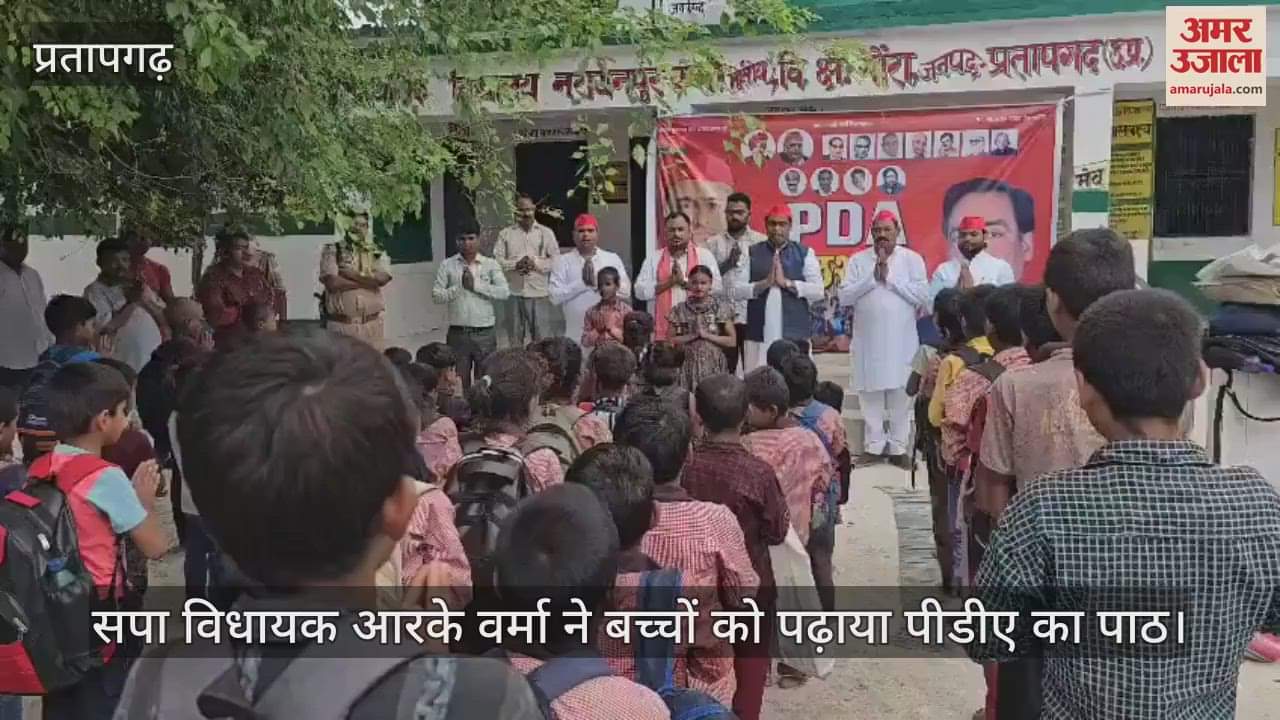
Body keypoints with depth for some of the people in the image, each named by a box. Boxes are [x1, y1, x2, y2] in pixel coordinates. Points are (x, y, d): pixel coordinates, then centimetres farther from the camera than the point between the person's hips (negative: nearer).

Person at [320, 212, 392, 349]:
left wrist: (353, 274, -11)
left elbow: (382, 279, -9)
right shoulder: (332, 250, 2)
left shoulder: (377, 252, 9)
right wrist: (368, 282, -8)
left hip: (372, 324, 3)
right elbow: (332, 282, -13)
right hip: (341, 324, -2)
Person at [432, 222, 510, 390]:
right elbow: (436, 295, -2)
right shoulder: (447, 265, 3)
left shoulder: (491, 264, 2)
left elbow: (504, 292, -8)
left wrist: (476, 285, -12)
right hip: (458, 333, 0)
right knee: (458, 382, 6)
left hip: (485, 333, 0)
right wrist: (460, 286, -14)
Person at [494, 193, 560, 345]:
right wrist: (516, 264, -15)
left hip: (539, 293, -1)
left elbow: (557, 261, 0)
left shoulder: (546, 232, 5)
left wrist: (536, 263, -14)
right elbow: (496, 261, 0)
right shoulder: (505, 233, 7)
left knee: (543, 337, 1)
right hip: (514, 293, 1)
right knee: (515, 337, 10)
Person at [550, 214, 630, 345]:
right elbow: (555, 296, -4)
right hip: (575, 334, 0)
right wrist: (582, 282, -12)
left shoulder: (613, 258, 8)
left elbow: (625, 290, -1)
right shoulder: (563, 261, 5)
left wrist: (597, 282, -12)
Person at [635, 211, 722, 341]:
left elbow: (716, 286, -3)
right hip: (664, 330, 1)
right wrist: (669, 282, -6)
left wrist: (685, 281, -7)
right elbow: (640, 291, 4)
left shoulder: (704, 255, 9)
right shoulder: (654, 259, 13)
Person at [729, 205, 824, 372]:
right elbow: (735, 290, 1)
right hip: (759, 334, 1)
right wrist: (764, 283, -11)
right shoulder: (752, 253, 8)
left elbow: (817, 291, -2)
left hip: (794, 334, -1)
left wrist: (786, 282, -11)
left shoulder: (804, 253, 7)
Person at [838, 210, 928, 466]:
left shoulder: (912, 259, 3)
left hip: (901, 339, -1)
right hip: (868, 338, 1)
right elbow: (844, 296, -3)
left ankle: (898, 446, 9)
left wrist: (890, 277, -11)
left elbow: (923, 295, -7)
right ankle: (874, 445, 13)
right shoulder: (857, 260, 6)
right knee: (870, 392, 4)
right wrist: (872, 278, -12)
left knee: (900, 393, 1)